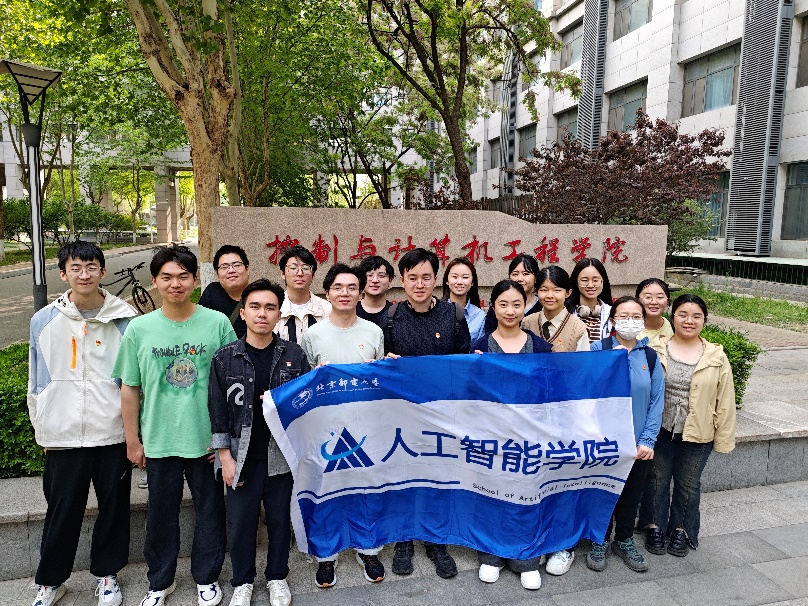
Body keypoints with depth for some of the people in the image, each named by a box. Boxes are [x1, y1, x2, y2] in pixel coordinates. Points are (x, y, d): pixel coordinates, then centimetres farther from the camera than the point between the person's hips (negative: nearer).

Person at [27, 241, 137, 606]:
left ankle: (107, 573, 33)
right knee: (62, 511, 12)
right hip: (63, 435, 1)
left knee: (114, 506, 12)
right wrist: (42, 427, 8)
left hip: (113, 433, 0)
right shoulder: (44, 320, 0)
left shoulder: (124, 318, -4)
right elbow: (37, 381, 7)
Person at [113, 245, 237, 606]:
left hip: (208, 438, -1)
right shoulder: (139, 328, -3)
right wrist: (132, 440, 5)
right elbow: (130, 389, 4)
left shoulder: (218, 323, -7)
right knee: (161, 513, 16)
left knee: (210, 510, 13)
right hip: (159, 440, 1)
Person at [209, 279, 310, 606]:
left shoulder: (294, 355, -1)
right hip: (242, 455, 0)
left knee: (280, 519, 13)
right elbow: (218, 411, 0)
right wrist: (225, 457, -3)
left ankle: (277, 578, 34)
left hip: (283, 454, 1)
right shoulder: (225, 358, -2)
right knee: (241, 522, 10)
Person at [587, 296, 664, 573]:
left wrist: (647, 441, -5)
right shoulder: (598, 350, -6)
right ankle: (600, 541, 31)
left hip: (638, 443, 3)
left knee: (631, 493, 17)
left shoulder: (650, 357, 2)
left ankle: (625, 540, 38)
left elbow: (657, 402, 0)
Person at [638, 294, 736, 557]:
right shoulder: (655, 349, -6)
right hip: (659, 430, 0)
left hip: (697, 435, 1)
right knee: (656, 479, 13)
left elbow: (725, 400, 1)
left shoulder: (716, 357, -3)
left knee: (688, 484, 15)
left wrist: (724, 438, 1)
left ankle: (681, 530, 35)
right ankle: (655, 527, 31)